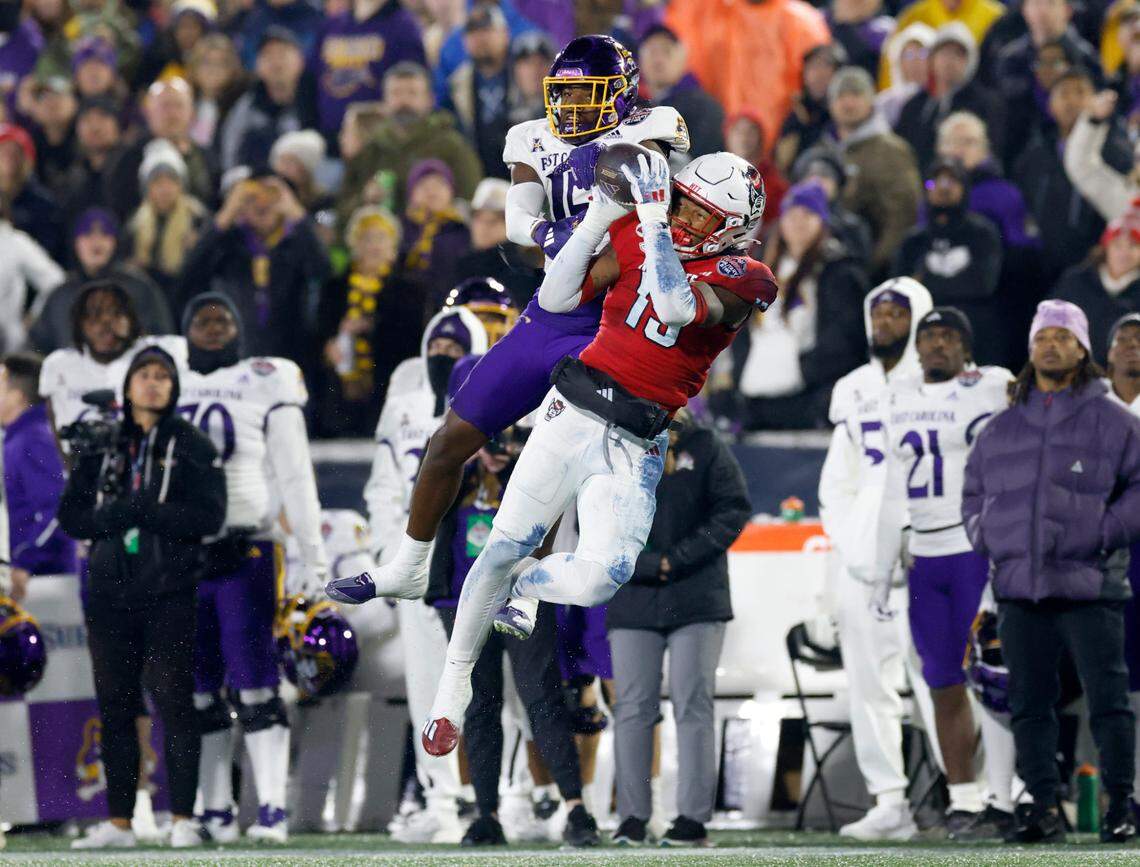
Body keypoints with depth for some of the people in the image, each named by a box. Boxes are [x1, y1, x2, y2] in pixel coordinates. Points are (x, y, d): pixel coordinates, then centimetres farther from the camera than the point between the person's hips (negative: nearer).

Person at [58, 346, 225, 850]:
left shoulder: (192, 445, 3)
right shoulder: (102, 445, 14)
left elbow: (208, 516, -8)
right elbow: (71, 515, 9)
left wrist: (140, 511, -15)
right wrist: (112, 516, -11)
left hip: (169, 594, -4)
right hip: (109, 591, 4)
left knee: (174, 700, -7)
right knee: (115, 705, 5)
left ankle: (183, 818, -5)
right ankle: (119, 821, 9)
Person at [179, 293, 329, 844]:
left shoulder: (265, 384, 6)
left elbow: (295, 475, 4)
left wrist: (313, 552, -3)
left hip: (246, 548, -4)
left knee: (254, 684, -10)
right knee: (199, 690, 4)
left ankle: (272, 809, -11)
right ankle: (215, 811, 9)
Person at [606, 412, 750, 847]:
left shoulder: (705, 448, 5)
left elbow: (733, 510, 0)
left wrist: (679, 559, -9)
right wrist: (649, 565, -12)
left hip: (697, 600, -1)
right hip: (632, 603, 1)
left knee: (693, 706, -3)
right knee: (632, 709, -1)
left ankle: (694, 816, -2)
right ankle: (632, 816, 3)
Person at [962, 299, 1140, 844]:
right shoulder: (1001, 430, 15)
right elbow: (973, 491, 25)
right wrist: (985, 536, 8)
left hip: (1089, 588, -4)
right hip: (1019, 589, 4)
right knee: (1029, 706, 5)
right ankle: (1042, 808, 11)